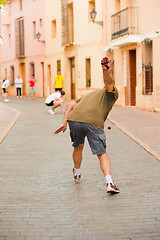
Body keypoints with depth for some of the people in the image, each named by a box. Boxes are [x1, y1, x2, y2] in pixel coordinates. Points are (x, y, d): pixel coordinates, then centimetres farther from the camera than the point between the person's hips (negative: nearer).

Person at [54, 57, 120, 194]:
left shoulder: (90, 95, 37)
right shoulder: (112, 94, 21)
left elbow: (70, 104, 25)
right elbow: (109, 82, -1)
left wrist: (64, 123, 20)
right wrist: (106, 70, -23)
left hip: (74, 119, 5)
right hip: (94, 123, -5)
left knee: (78, 148, 28)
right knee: (102, 154, 3)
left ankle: (77, 175, 46)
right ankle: (109, 183, -12)